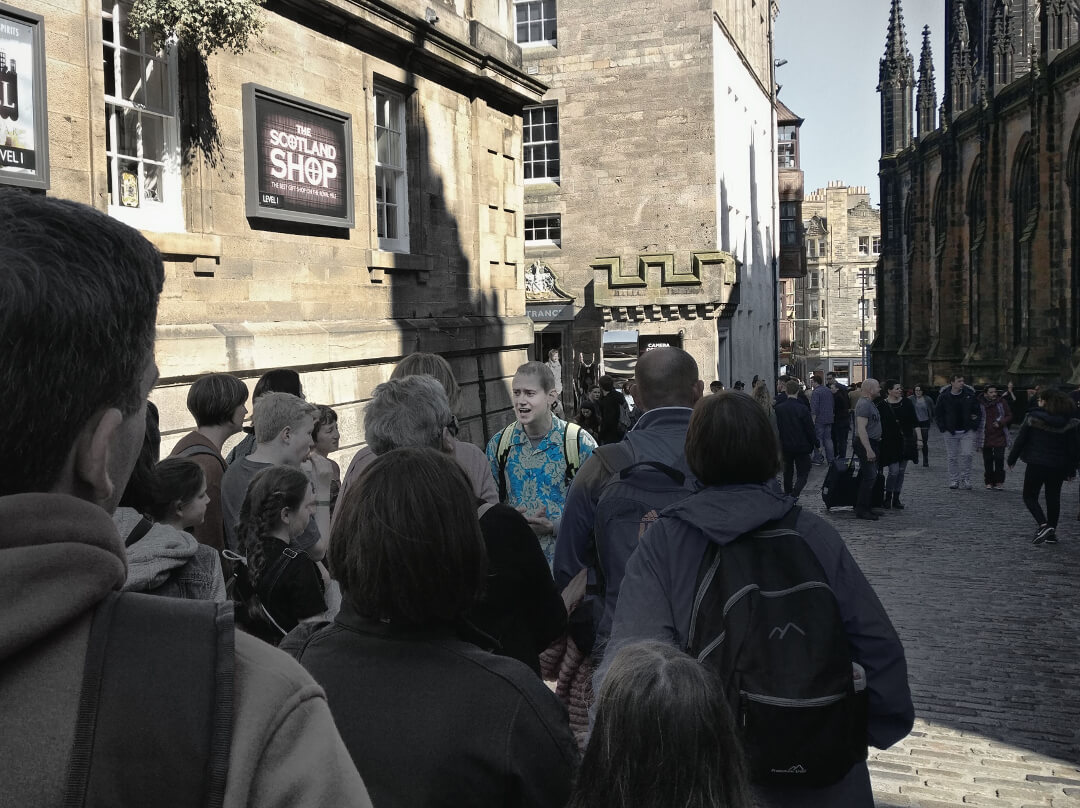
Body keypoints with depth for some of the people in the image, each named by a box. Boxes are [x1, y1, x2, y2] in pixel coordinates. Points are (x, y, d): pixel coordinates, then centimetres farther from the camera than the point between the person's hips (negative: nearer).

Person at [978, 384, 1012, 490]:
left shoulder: (1001, 404, 3)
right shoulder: (979, 405, 0)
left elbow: (1009, 416, 7)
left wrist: (1000, 423, -8)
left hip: (999, 438, 0)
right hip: (985, 438, 0)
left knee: (999, 459, -5)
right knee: (987, 461, 5)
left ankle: (999, 482, 4)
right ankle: (989, 482, 14)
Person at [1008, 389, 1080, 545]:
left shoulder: (1032, 418, -8)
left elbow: (1020, 440, -5)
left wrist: (1012, 459, 6)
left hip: (1036, 464, -3)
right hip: (1058, 467, 4)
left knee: (1030, 496, 7)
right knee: (1053, 498, 14)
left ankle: (1043, 525, -14)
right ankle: (1052, 532, 17)